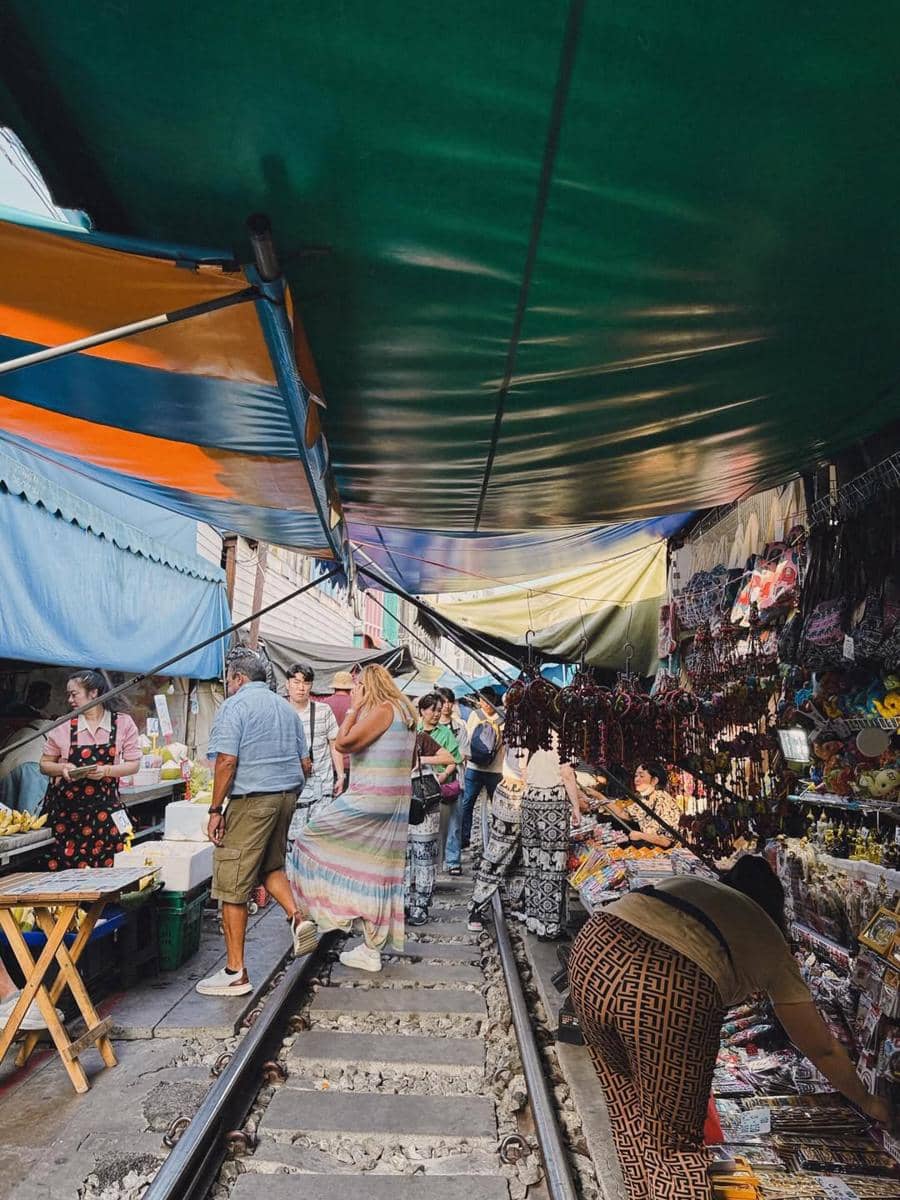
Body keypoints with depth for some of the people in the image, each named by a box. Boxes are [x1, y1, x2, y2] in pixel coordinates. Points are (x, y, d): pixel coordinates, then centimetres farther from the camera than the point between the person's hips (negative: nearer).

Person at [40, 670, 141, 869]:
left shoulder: (123, 723, -2)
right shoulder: (63, 726, 1)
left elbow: (133, 764, 0)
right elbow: (45, 764, 9)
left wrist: (106, 770, -16)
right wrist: (62, 768, -11)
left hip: (105, 808, -1)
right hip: (66, 808, 1)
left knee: (105, 868, -2)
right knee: (66, 871, 1)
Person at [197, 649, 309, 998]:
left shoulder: (235, 707, -7)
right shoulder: (286, 708, 16)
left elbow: (227, 761, -16)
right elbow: (303, 762, 16)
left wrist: (215, 810, -10)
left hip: (251, 799, -8)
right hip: (287, 796, 8)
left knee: (232, 884, 1)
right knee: (271, 865, 26)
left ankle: (236, 972, 7)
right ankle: (297, 917, 8)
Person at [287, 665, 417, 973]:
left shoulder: (383, 709, -14)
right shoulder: (403, 712, 16)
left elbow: (343, 743, -19)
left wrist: (353, 708, -10)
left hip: (370, 800, -10)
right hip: (393, 806, 10)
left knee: (313, 841, 1)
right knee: (379, 873, 13)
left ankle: (309, 913, 8)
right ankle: (372, 950, 20)